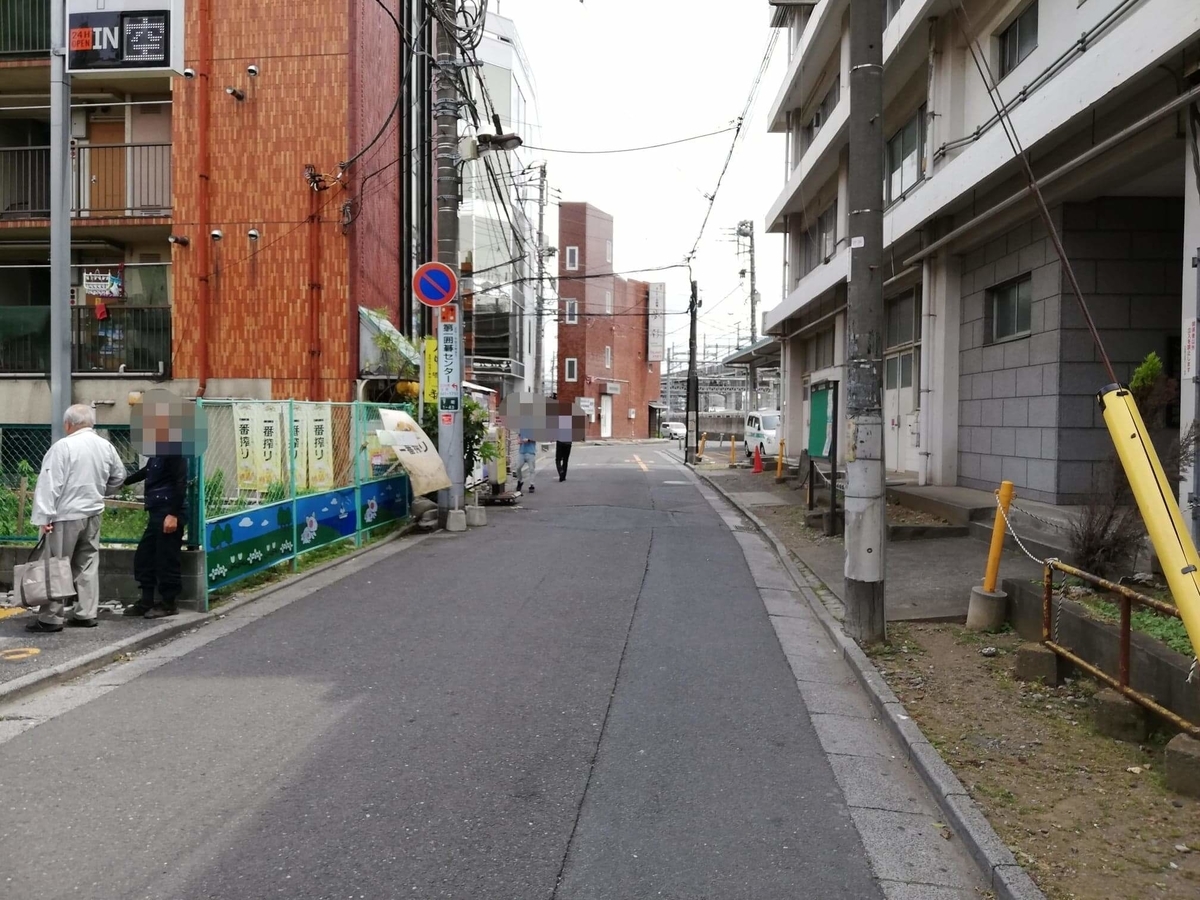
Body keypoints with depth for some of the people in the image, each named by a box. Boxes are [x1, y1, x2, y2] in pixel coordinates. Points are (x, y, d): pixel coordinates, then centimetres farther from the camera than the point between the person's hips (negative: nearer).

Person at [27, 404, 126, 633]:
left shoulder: (63, 447, -13)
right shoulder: (106, 446, 5)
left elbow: (50, 484, -15)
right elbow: (119, 477, 15)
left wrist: (43, 517, -14)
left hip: (66, 515, -6)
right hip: (93, 513, 6)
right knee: (88, 564, 11)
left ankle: (51, 618, 3)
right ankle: (86, 614, 14)